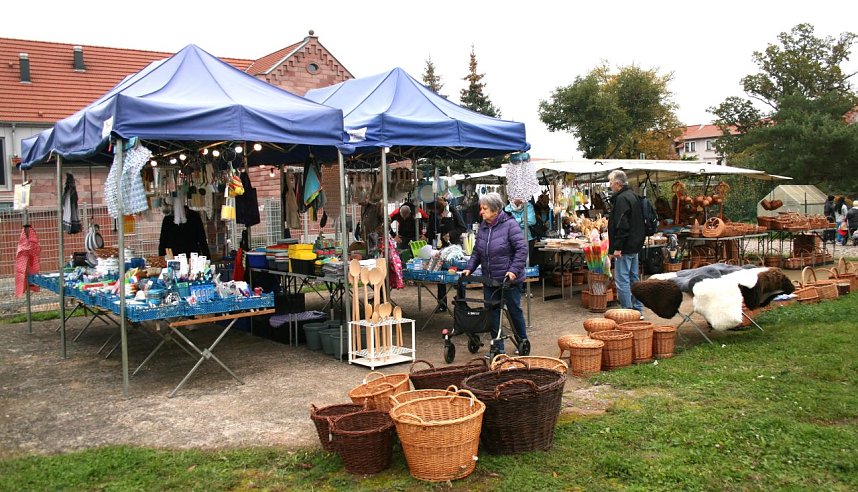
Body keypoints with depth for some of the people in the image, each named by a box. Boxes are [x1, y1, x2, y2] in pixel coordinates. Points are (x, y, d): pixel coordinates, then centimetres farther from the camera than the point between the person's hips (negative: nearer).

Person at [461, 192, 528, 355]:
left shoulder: (510, 225, -14)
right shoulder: (482, 227, 6)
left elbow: (522, 249, -16)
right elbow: (476, 251, 14)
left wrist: (513, 270, -23)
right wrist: (469, 268, 1)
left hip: (509, 279, -6)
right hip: (489, 279, 6)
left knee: (514, 310, 9)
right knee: (492, 312, 6)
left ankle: (523, 341, 30)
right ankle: (498, 347, 17)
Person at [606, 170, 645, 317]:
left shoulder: (621, 199, -17)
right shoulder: (633, 196, 15)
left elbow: (621, 226, -23)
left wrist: (618, 247, -22)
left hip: (625, 247, -10)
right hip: (635, 246, 10)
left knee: (622, 280, -6)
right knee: (633, 278, 15)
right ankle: (638, 310, 21)